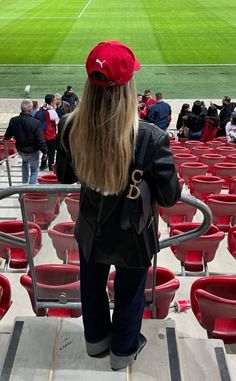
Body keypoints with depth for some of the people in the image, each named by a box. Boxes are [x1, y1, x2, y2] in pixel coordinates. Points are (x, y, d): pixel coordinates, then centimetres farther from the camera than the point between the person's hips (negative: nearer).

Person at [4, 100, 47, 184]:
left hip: (20, 150, 5)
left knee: (25, 161, 37)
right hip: (32, 152, -5)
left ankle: (25, 184, 39)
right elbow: (40, 140, -23)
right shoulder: (36, 123, -26)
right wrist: (44, 152, -8)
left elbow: (7, 137, 1)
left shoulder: (13, 120, -12)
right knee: (34, 170, 17)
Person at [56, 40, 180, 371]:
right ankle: (124, 350, 48)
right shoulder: (150, 138, -34)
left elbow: (64, 176, -5)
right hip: (132, 235, -3)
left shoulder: (71, 128, -22)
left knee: (92, 287, 29)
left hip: (91, 229, 3)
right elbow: (169, 197, -22)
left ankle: (96, 338, 54)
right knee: (129, 294, 24)